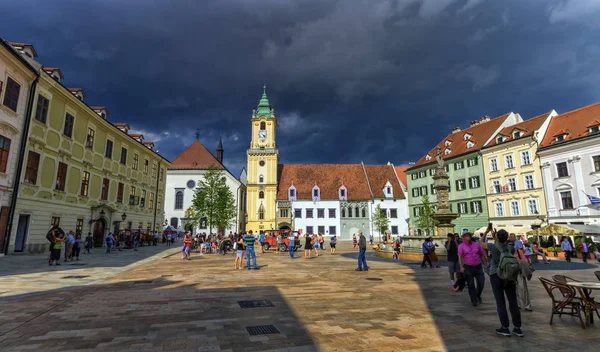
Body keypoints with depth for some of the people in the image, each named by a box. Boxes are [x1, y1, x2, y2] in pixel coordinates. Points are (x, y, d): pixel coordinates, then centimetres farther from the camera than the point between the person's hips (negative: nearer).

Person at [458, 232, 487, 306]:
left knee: (481, 283, 1)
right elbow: (460, 257, -9)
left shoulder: (476, 244, 7)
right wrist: (461, 267, -18)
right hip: (468, 267, -2)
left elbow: (482, 255, 13)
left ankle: (478, 295, 30)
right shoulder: (461, 246, -2)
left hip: (478, 267, 2)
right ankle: (473, 300, 19)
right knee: (471, 285, 5)